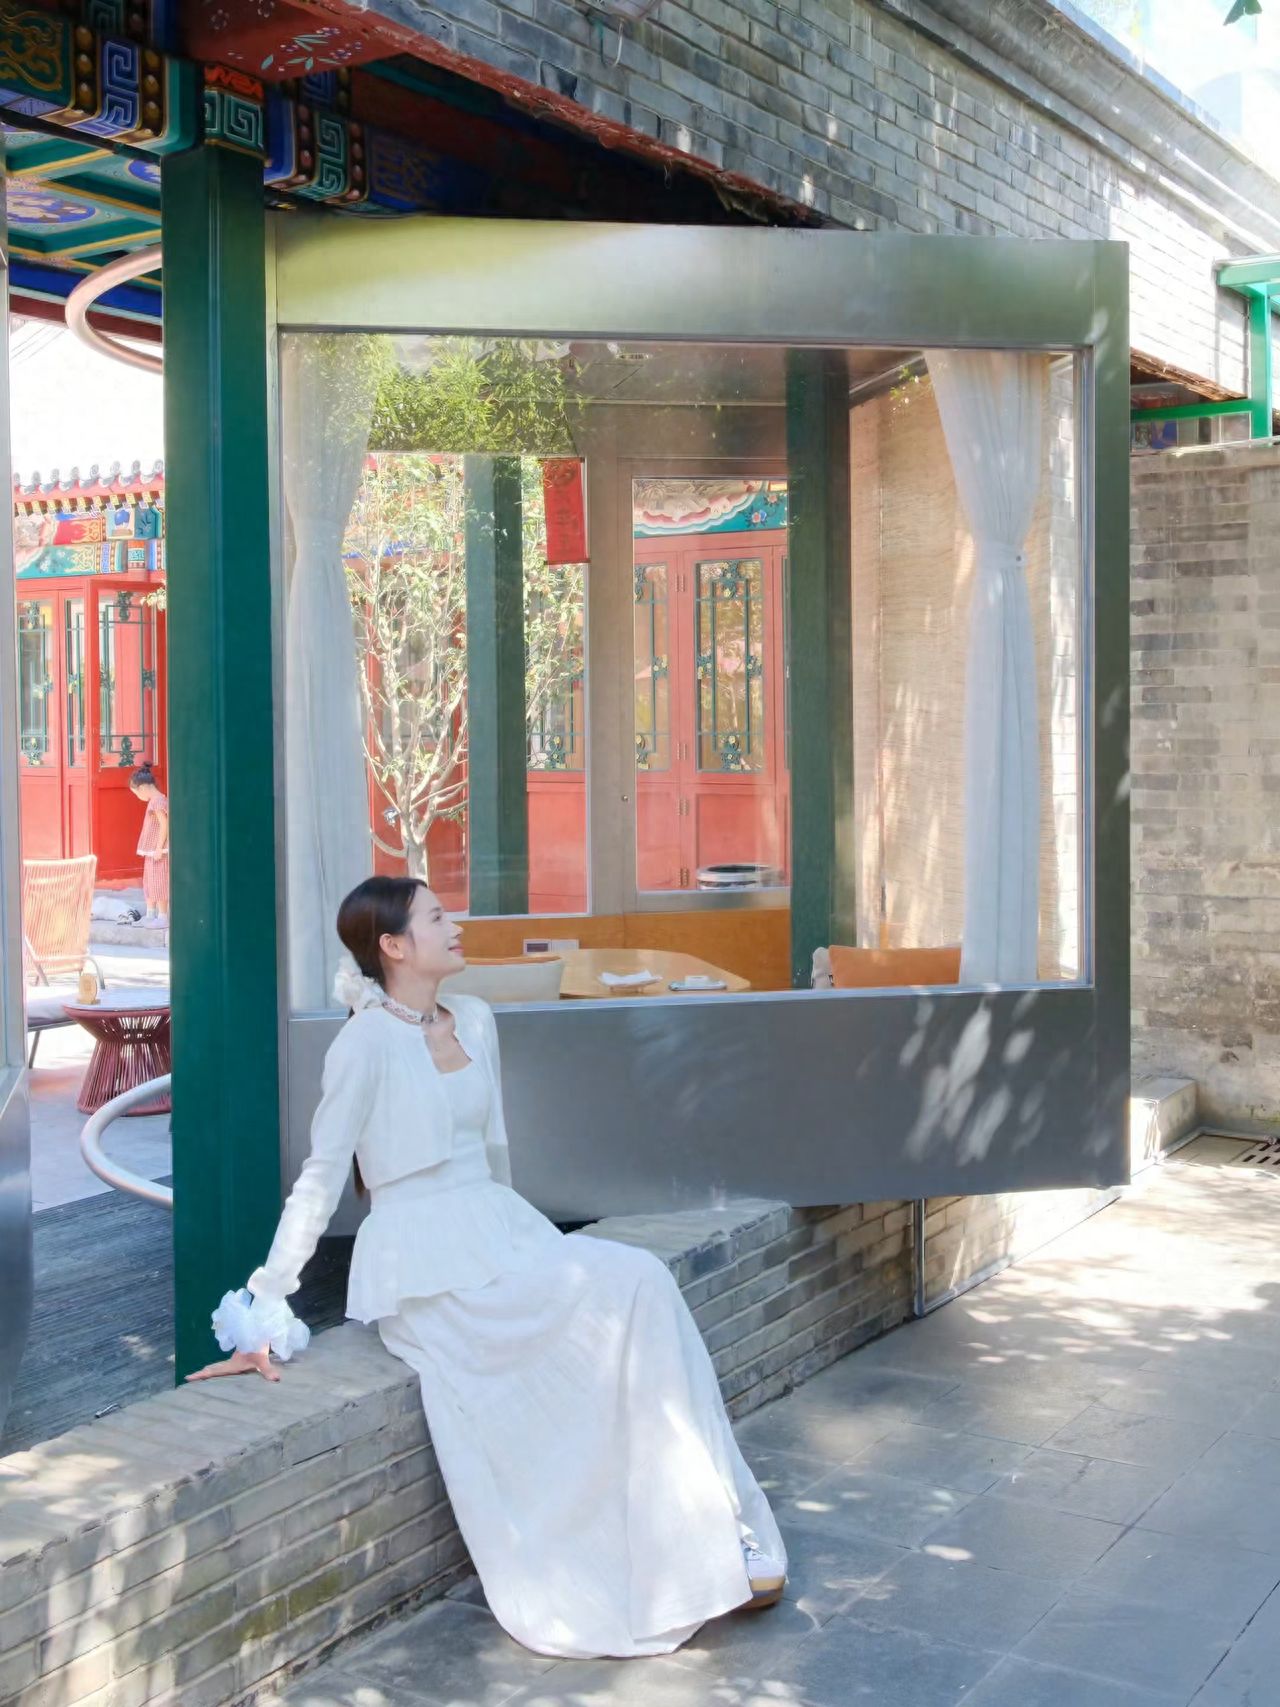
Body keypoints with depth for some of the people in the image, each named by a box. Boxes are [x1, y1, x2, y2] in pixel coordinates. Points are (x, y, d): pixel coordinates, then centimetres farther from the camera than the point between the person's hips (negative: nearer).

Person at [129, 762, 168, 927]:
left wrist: (159, 848, -22)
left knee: (158, 882, -5)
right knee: (149, 882, 16)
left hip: (158, 851, -10)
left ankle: (163, 916, 0)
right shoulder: (156, 800, 13)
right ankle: (151, 915, 23)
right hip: (152, 851, 10)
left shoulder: (157, 801, -18)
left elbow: (164, 825, -22)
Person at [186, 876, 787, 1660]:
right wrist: (264, 1313, -10)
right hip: (424, 1260, -7)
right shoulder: (368, 1042, -10)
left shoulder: (475, 1021, 11)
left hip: (501, 1231, 7)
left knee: (644, 1286, -20)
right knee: (626, 1292, -24)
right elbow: (320, 1181, -8)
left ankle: (714, 1532, -16)